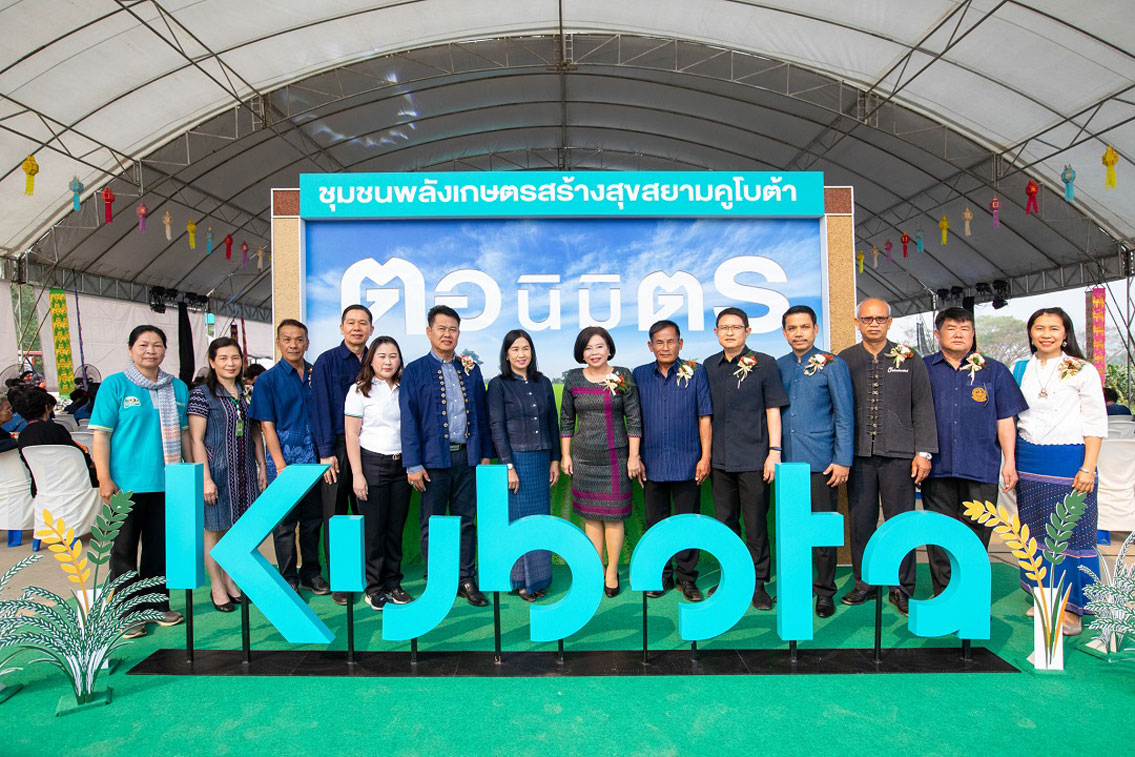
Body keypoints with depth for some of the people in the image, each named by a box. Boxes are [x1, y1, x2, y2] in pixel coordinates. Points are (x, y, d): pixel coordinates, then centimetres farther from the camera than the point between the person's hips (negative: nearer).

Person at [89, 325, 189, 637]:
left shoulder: (177, 388, 9)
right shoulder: (115, 385, -3)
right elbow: (101, 435, -6)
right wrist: (104, 479, -12)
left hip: (167, 482, 4)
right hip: (127, 483, -3)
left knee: (160, 546, 13)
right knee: (124, 549, 5)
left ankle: (158, 604, 26)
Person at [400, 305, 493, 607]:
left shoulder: (471, 369, 11)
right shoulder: (415, 371, 1)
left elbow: (481, 413, 12)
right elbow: (409, 420, -3)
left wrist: (485, 454, 7)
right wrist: (413, 464, -8)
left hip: (467, 457, 3)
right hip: (434, 458, -3)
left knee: (466, 520, 9)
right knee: (432, 524, 6)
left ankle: (466, 580, 21)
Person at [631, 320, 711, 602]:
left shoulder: (695, 373, 1)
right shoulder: (639, 375, 7)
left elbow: (704, 418, 0)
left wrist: (705, 457, -4)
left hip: (687, 462, -2)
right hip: (652, 463, 2)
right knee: (655, 522, 10)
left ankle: (686, 577, 19)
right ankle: (661, 576, 24)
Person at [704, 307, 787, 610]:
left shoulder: (764, 364, -2)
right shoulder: (709, 366, 9)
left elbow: (773, 410, -2)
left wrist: (774, 451, -8)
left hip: (754, 459, -4)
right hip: (720, 459, 4)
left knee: (756, 525, 3)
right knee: (725, 522, 13)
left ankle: (758, 583, 18)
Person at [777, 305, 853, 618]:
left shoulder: (832, 365, -1)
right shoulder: (778, 367, 10)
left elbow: (844, 416, -3)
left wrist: (843, 460, -9)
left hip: (821, 460, -4)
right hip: (787, 460, 4)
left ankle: (824, 591, 15)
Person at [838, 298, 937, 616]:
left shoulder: (909, 359, 7)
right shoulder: (844, 360, 8)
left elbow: (923, 408, 6)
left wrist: (924, 451, -2)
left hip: (899, 454, -1)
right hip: (859, 454, 1)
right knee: (861, 521, 6)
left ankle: (902, 589, 16)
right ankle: (864, 584, 20)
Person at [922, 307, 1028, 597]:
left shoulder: (994, 371, 9)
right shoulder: (922, 368, 7)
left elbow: (1005, 420, 9)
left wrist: (1010, 462, 4)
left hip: (981, 467, 0)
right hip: (936, 466, 0)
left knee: (976, 534, 4)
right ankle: (943, 595, 16)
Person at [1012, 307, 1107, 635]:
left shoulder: (1083, 371, 0)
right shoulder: (1019, 370, 9)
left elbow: (1096, 423, -3)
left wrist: (1088, 468, -11)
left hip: (1068, 460, -3)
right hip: (1028, 461, 4)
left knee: (1071, 531, 0)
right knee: (1036, 533, 9)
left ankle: (1071, 608, 11)